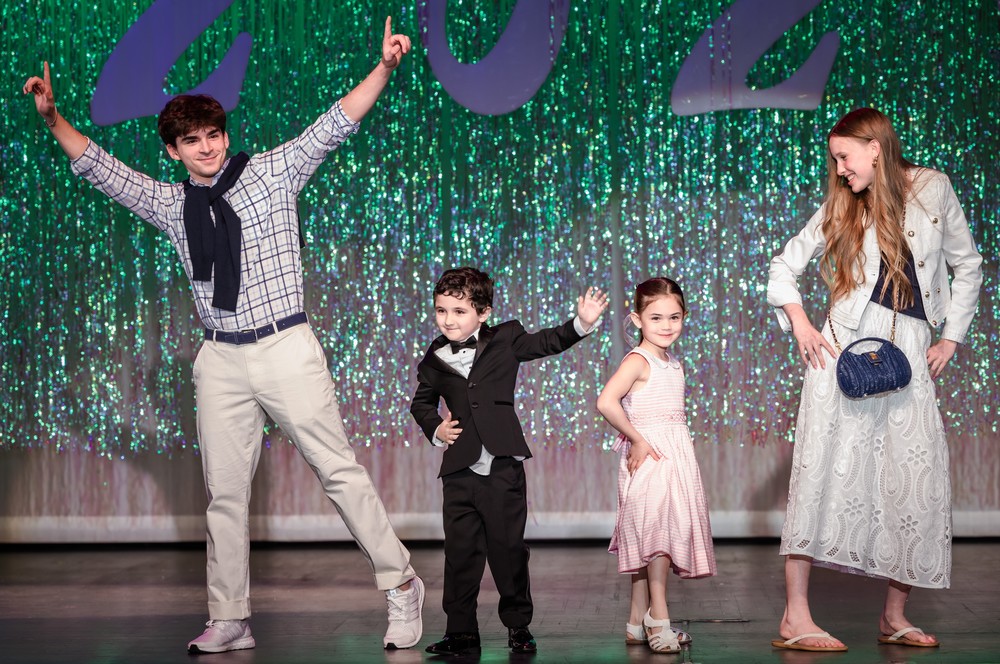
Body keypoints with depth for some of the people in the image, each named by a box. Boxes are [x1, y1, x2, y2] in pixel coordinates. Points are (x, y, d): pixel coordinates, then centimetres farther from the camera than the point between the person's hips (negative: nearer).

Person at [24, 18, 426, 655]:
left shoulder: (273, 172, 2)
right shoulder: (171, 203, 11)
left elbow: (335, 123, -4)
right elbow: (99, 167, 18)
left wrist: (385, 65, -14)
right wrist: (53, 117, 9)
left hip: (286, 348, -4)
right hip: (221, 361, 4)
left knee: (340, 470, -3)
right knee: (225, 491, 6)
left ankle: (401, 585, 8)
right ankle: (230, 621, 14)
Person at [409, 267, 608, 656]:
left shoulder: (506, 340, 4)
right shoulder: (435, 359, 8)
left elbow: (548, 342, 9)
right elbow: (421, 402, 21)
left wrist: (582, 324, -5)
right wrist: (434, 429, 4)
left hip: (503, 467, -1)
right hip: (459, 470, 2)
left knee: (509, 547, 3)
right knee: (460, 551, 1)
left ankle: (518, 626, 16)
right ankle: (461, 632, 8)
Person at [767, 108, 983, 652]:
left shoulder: (933, 188, 8)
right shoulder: (841, 207, 10)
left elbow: (967, 266, 15)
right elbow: (785, 264, 16)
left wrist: (951, 338, 7)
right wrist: (800, 323, 0)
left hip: (909, 351, 1)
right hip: (846, 343, -1)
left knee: (917, 476, -4)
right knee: (826, 468, -9)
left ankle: (894, 617, 8)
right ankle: (795, 618, -12)